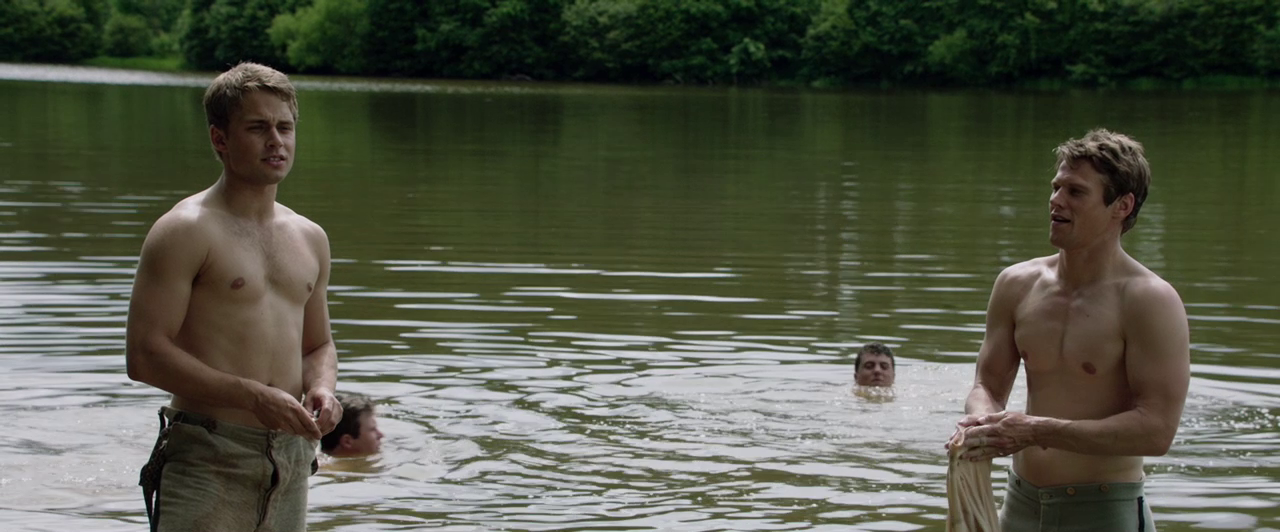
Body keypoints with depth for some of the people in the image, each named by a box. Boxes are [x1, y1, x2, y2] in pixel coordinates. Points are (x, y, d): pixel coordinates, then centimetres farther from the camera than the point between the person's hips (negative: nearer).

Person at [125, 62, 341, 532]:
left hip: (290, 456, 6)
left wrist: (321, 387, 2)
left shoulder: (310, 239, 16)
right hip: (206, 458, -6)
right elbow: (144, 355, -12)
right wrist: (253, 396, -18)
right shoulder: (186, 231, -5)